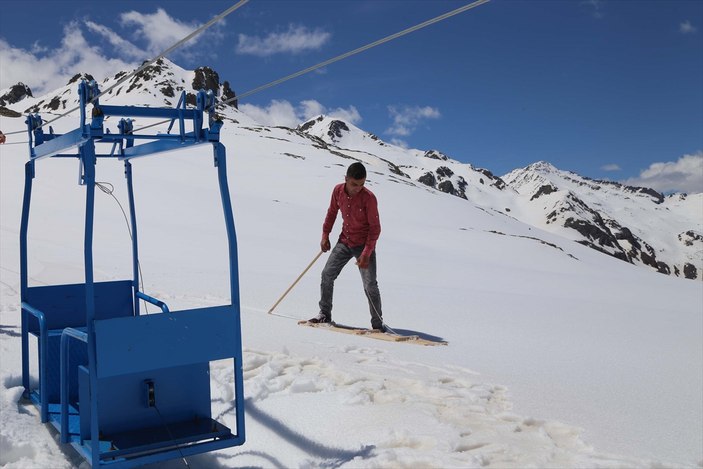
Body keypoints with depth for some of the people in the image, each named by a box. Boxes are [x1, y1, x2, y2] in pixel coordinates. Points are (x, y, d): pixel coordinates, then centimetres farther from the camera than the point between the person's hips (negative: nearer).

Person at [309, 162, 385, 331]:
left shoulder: (368, 198, -21)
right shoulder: (338, 190, -7)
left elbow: (375, 228, -17)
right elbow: (332, 212, 11)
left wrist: (366, 253, -22)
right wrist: (325, 234, 8)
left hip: (364, 245, -5)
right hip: (344, 242, 5)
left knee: (370, 284, -9)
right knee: (327, 275, 2)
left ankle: (377, 323, 4)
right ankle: (325, 314, 17)